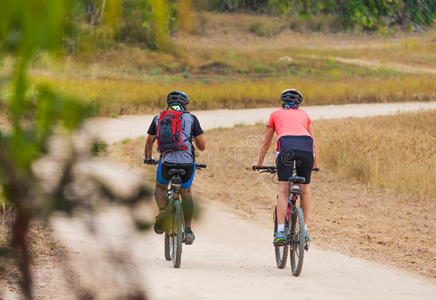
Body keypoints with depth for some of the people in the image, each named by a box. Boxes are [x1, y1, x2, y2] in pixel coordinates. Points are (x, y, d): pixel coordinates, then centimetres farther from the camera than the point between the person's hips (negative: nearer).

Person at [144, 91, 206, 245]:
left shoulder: (158, 118, 16)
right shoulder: (191, 118, 10)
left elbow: (149, 141, 26)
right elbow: (202, 146, 9)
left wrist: (148, 158, 45)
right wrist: (196, 143, 34)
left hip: (167, 162, 0)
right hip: (187, 162, 0)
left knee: (160, 187, 28)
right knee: (185, 192, 25)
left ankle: (163, 211, -2)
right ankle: (188, 230, 20)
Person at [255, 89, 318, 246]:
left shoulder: (276, 114, 29)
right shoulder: (303, 114, 32)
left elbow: (266, 142, 34)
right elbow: (313, 141, 37)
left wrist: (260, 163, 45)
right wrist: (315, 163, 49)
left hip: (286, 146, -2)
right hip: (306, 147, 2)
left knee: (283, 190, -2)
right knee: (305, 189, 17)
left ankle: (280, 232, -14)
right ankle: (304, 231, 18)